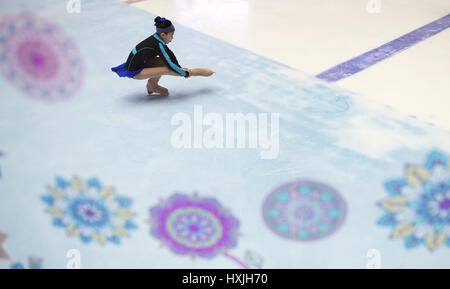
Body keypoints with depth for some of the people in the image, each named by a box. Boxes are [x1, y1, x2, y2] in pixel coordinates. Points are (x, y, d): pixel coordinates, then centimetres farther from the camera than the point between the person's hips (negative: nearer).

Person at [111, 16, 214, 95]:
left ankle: (152, 85, 9)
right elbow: (170, 64, -23)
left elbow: (170, 54, 7)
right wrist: (185, 74, -13)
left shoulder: (156, 38, -2)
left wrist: (179, 67, 3)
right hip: (133, 71, -9)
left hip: (140, 63, 9)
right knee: (166, 69, -23)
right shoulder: (158, 45, -26)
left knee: (166, 62, 3)